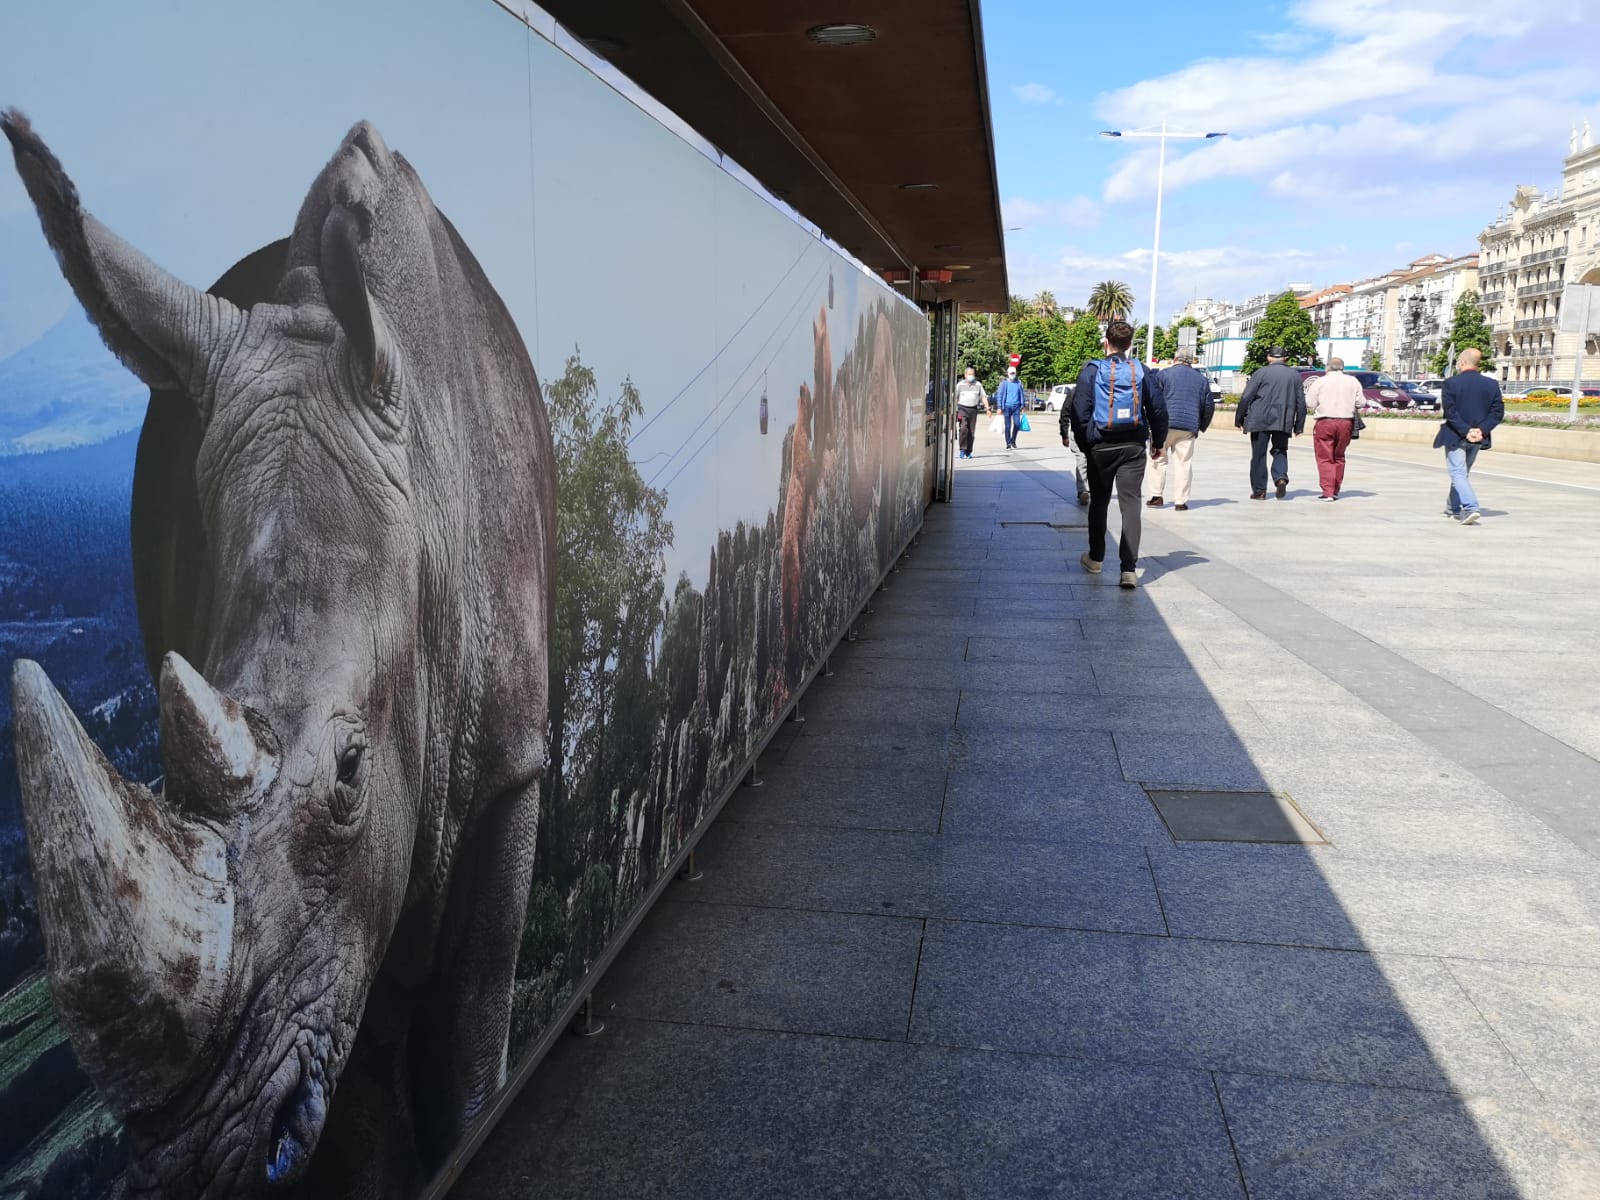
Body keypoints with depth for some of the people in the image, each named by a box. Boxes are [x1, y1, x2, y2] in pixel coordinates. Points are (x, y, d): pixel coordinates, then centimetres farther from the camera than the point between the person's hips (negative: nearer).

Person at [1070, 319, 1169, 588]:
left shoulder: (1092, 371, -4)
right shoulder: (1141, 371, 2)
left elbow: (1079, 411, -6)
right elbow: (1158, 409, 5)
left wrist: (1084, 442, 4)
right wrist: (1158, 441, 16)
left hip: (1101, 447, -1)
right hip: (1133, 447, 1)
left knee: (1099, 503, 15)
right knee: (1130, 504, -2)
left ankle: (1095, 558, 28)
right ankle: (1129, 568, -12)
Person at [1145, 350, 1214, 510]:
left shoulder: (1164, 374, 2)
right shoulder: (1201, 379, 14)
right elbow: (1209, 406, 16)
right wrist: (1201, 427, 24)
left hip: (1165, 424, -3)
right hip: (1189, 428, 3)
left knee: (1159, 459, 8)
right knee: (1184, 463, 4)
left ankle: (1156, 496, 5)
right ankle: (1181, 501, 3)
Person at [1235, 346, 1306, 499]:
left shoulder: (1261, 373, -2)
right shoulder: (1295, 375, 9)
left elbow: (1246, 397, -5)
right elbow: (1301, 402, 10)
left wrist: (1239, 419, 4)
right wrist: (1299, 425, 16)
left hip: (1260, 420, -3)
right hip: (1283, 422, 3)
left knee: (1259, 455, 4)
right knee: (1280, 451, 16)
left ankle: (1259, 490, 4)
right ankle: (1281, 477, -10)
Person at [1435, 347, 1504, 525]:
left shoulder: (1451, 383, -10)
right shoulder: (1491, 384, 3)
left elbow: (1450, 411, -16)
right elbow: (1498, 412, -2)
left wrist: (1465, 431, -14)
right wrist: (1481, 430, -8)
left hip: (1454, 436, -5)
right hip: (1478, 438, 5)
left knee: (1458, 473, -5)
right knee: (1462, 472, 20)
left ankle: (1470, 508, -22)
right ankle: (1453, 507, 33)